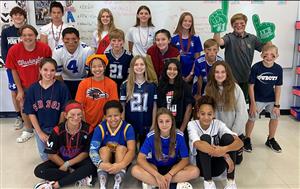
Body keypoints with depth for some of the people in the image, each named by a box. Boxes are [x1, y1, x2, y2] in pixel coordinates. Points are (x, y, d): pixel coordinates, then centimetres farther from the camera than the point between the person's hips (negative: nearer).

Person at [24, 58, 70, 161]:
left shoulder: (62, 87, -13)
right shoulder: (33, 88, -7)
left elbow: (64, 111, -9)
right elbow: (31, 113, -3)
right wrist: (40, 132, -5)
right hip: (40, 129, 2)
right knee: (45, 157, 12)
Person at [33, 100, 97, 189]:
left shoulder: (88, 129, -15)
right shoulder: (58, 130, -14)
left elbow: (86, 152, -8)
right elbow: (51, 154, -9)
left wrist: (67, 164, -18)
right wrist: (69, 169, -16)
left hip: (79, 160, -1)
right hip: (60, 160, 2)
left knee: (92, 167, -33)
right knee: (39, 171, -23)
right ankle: (80, 179, -25)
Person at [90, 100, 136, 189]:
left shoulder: (128, 128, -16)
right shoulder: (100, 128, -13)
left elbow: (132, 151, -27)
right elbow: (92, 150, -23)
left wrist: (121, 165, -47)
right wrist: (101, 164, -44)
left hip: (121, 160, -1)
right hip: (105, 162, 1)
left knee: (121, 148, -27)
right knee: (104, 149, -27)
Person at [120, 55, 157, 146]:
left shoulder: (152, 85, 0)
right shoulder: (125, 85, -2)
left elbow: (154, 106, 2)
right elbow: (122, 107, 1)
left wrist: (153, 125, -1)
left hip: (146, 126, 1)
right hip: (129, 125, 0)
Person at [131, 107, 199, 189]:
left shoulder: (179, 135, -18)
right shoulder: (151, 136, -19)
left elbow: (185, 159, -14)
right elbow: (140, 159, -22)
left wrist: (170, 174, -28)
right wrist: (157, 175, -34)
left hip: (173, 168, 1)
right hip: (155, 167, -1)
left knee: (195, 171, -27)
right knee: (135, 170, -29)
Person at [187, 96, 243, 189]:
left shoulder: (218, 124, -7)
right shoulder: (192, 124, -13)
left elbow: (239, 142, -20)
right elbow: (198, 144, -34)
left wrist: (225, 149, -42)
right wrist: (224, 155, -42)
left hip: (216, 166, 2)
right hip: (200, 165, -2)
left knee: (228, 137, -22)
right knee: (205, 138, -29)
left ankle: (231, 180, -16)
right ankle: (208, 181, -20)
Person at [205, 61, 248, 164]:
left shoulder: (235, 88, -16)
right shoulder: (209, 89, -8)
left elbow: (241, 113, -14)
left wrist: (233, 132, -13)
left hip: (235, 132, -2)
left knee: (236, 159, 10)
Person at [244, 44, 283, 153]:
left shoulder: (278, 69, -11)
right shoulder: (256, 67, -19)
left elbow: (278, 87, -3)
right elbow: (251, 86, -13)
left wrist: (277, 105, -5)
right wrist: (253, 103, -13)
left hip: (271, 99, 4)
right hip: (257, 99, -3)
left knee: (276, 116, 6)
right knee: (252, 118, -3)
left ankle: (270, 140, 27)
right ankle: (247, 139, 19)